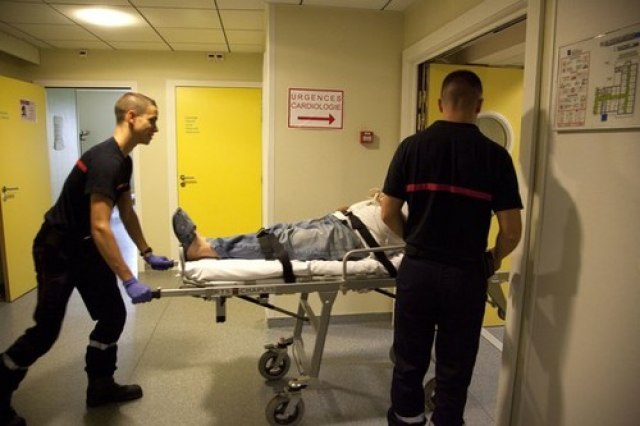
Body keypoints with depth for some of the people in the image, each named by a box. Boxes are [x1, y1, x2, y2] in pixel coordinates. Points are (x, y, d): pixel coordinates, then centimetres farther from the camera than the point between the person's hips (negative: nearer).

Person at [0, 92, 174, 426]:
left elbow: (127, 213, 13)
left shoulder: (123, 160, 3)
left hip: (86, 247, 9)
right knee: (46, 330, 1)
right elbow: (100, 227, -33)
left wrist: (148, 254, 15)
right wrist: (129, 281, -31)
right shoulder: (105, 160, -28)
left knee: (113, 315, 8)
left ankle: (100, 386, 26)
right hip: (57, 249, -9)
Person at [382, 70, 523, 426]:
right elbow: (512, 230, -6)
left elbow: (389, 214, -3)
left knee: (409, 363, 17)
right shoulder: (495, 154, -6)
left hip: (417, 270, 1)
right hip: (466, 275, 0)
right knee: (455, 369, 16)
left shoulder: (412, 146, -4)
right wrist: (493, 260, 13)